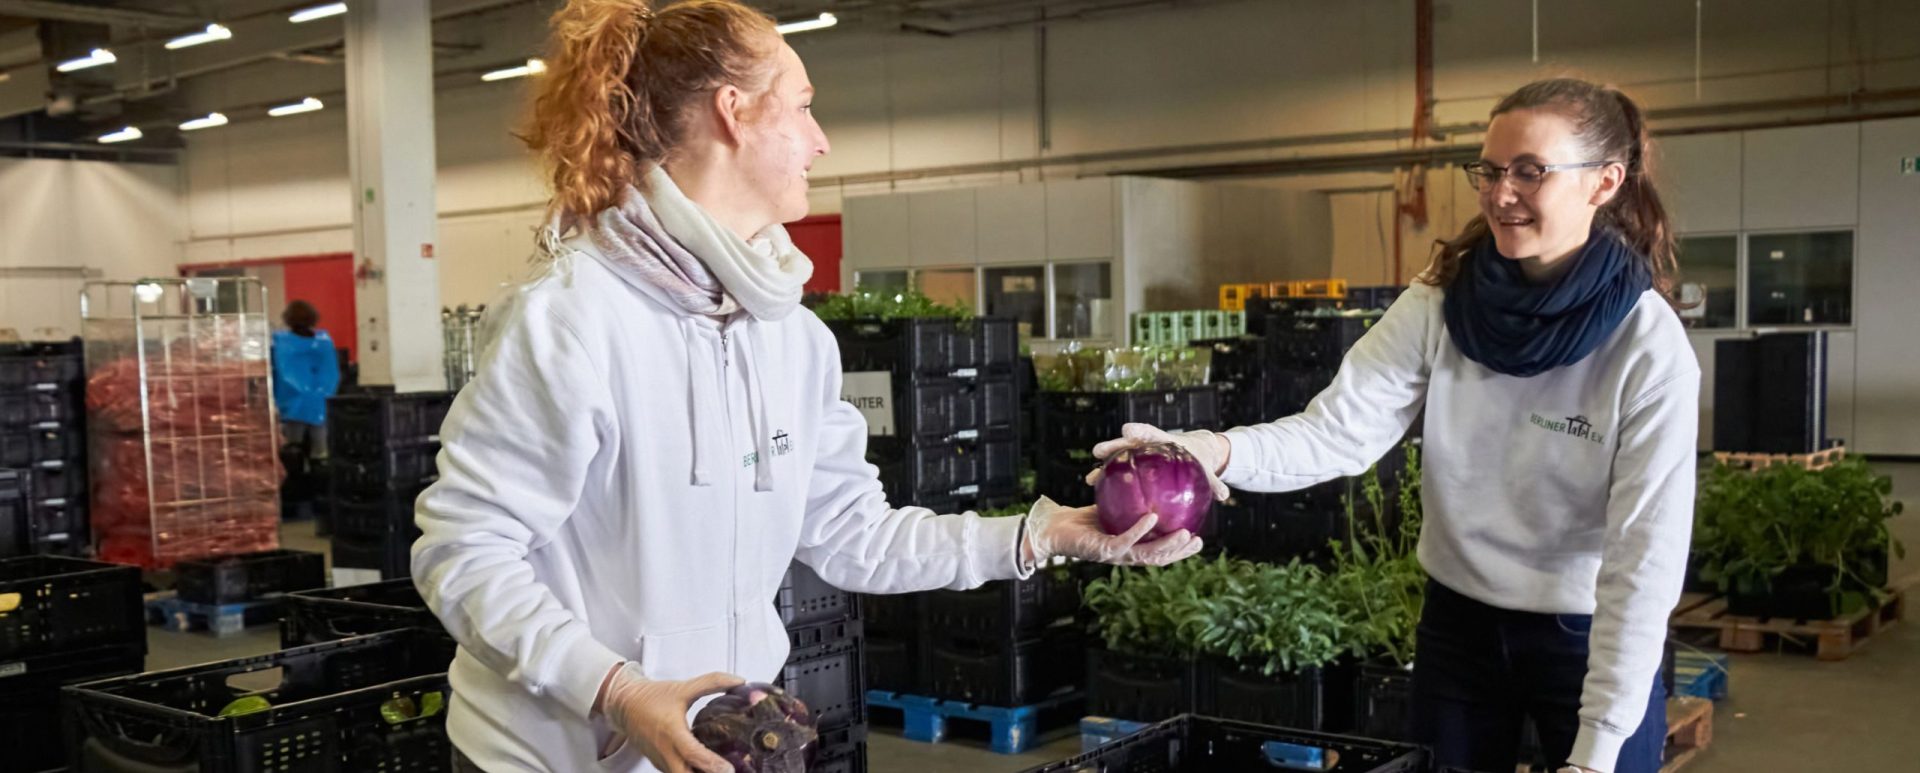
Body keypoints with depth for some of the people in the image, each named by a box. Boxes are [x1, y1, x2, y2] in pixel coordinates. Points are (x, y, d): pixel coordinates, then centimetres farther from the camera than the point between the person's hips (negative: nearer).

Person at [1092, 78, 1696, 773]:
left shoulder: (1650, 348, -18)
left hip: (1588, 639, -3)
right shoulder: (1444, 299, -8)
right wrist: (1218, 452, -36)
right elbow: (1340, 428, -16)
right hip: (1459, 623, 4)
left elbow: (1645, 556, -18)